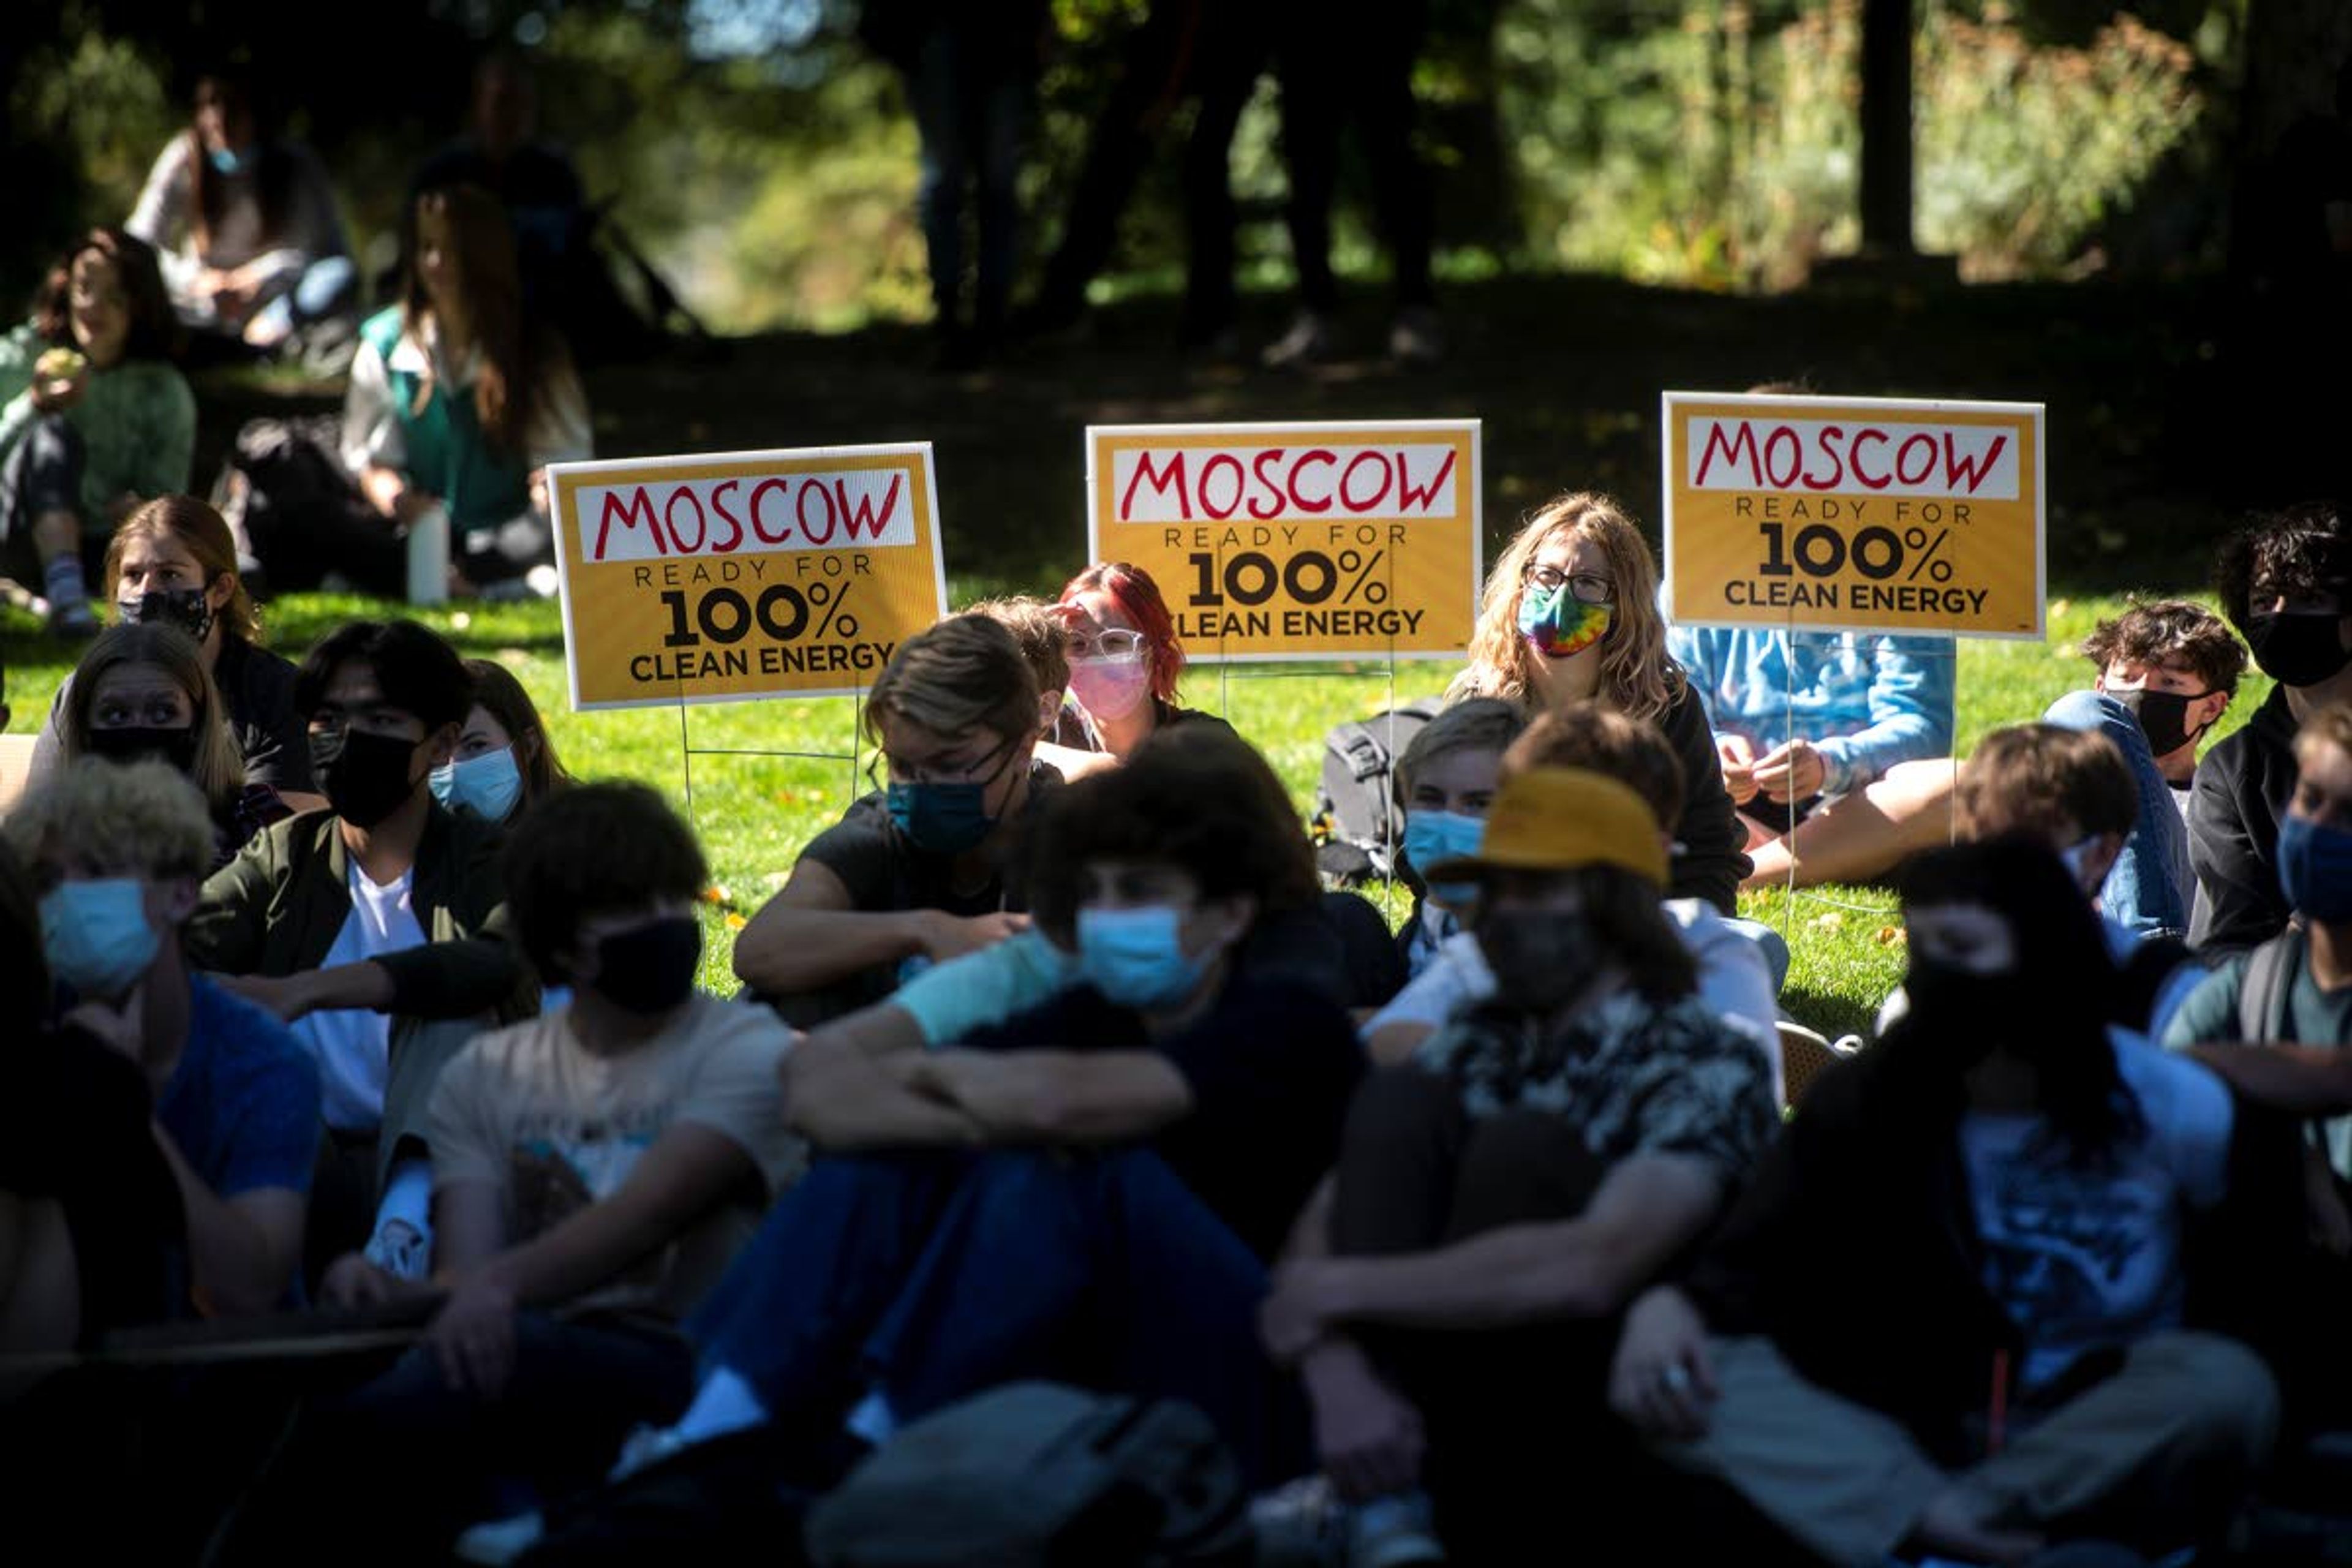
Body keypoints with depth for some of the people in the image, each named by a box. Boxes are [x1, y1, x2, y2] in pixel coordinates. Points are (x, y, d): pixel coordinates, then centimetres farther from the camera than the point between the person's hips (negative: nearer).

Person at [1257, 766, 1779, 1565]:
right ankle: (1377, 1504, -25)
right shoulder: (1481, 1047, 10)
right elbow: (1321, 1223, -2)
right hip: (1448, 1406, 6)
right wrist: (1339, 1376, -24)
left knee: (1521, 1149, -25)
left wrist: (1341, 1291, -23)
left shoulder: (1708, 1067, -10)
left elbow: (1593, 1268, -28)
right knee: (1399, 1099, -13)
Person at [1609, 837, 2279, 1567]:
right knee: (1672, 1381, -23)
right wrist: (1671, 1305, -30)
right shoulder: (1867, 1097, -3)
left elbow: (2274, 1270, 3)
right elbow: (1749, 1262, -9)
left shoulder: (2173, 1108, -8)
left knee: (2226, 1388, -36)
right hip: (1922, 1444, 2)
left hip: (2102, 1456, -1)